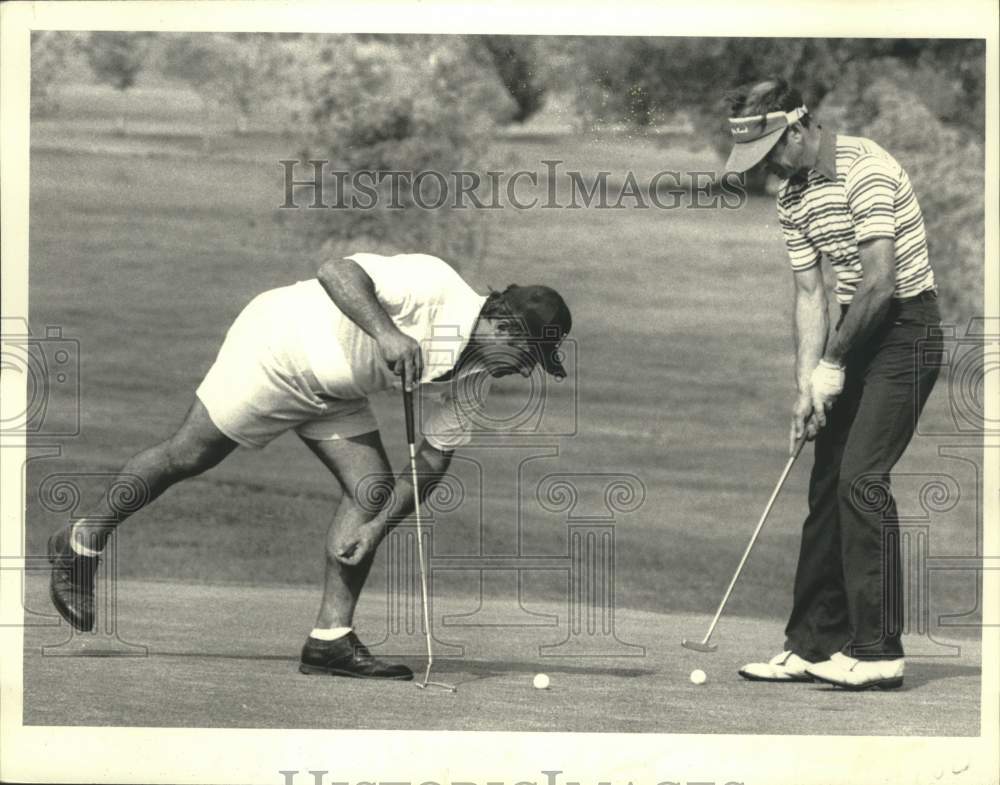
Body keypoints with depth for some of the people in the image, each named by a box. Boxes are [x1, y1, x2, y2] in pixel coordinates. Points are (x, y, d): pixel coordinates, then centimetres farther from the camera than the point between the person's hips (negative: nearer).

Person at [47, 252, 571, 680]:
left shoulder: (473, 380, -9)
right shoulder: (433, 286, -32)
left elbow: (434, 461, -4)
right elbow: (337, 271, -41)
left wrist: (379, 526, -16)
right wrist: (385, 332, -56)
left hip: (333, 394, 7)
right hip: (275, 347, -7)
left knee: (371, 489, -8)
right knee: (188, 456, 0)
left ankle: (331, 637, -4)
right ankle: (80, 544, 21)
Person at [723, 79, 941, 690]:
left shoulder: (866, 170, -18)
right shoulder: (793, 198, 9)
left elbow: (880, 281, -21)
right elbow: (811, 295, 9)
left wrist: (833, 365, -14)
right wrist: (807, 387, -2)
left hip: (906, 325, -9)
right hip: (857, 330, 9)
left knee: (862, 478, -15)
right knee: (827, 481, 6)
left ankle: (879, 652, -13)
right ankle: (815, 645, 12)